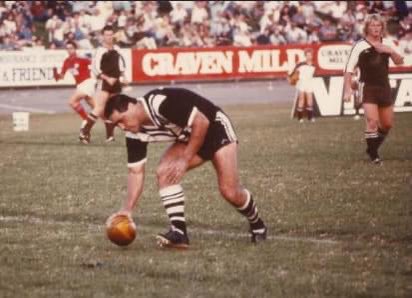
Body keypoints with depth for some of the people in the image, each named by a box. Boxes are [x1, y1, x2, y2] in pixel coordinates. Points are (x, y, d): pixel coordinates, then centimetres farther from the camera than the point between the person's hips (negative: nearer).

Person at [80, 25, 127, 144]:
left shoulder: (116, 49, 10)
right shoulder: (101, 51, -10)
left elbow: (121, 62, 25)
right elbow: (96, 69, -14)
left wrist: (122, 77, 14)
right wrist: (107, 78, -18)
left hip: (116, 82, 7)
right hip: (105, 82, -7)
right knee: (99, 108, -17)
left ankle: (109, 135, 15)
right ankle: (85, 132, -17)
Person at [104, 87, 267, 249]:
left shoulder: (161, 103, -34)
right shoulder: (134, 134, -10)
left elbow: (202, 122, -30)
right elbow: (136, 171, -4)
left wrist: (185, 159, -27)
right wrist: (127, 209, -14)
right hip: (188, 138, 7)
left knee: (230, 192, -14)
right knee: (164, 173, -17)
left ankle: (257, 224, 14)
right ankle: (179, 232, -16)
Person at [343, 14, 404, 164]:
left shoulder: (386, 44, 9)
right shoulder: (360, 46, -6)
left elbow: (399, 61, 7)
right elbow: (349, 69, -6)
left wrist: (391, 51, -13)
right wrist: (347, 89, -14)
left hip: (384, 88, 5)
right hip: (368, 88, -5)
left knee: (387, 124, 9)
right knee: (372, 121, -17)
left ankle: (373, 148, 30)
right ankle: (373, 155, -5)